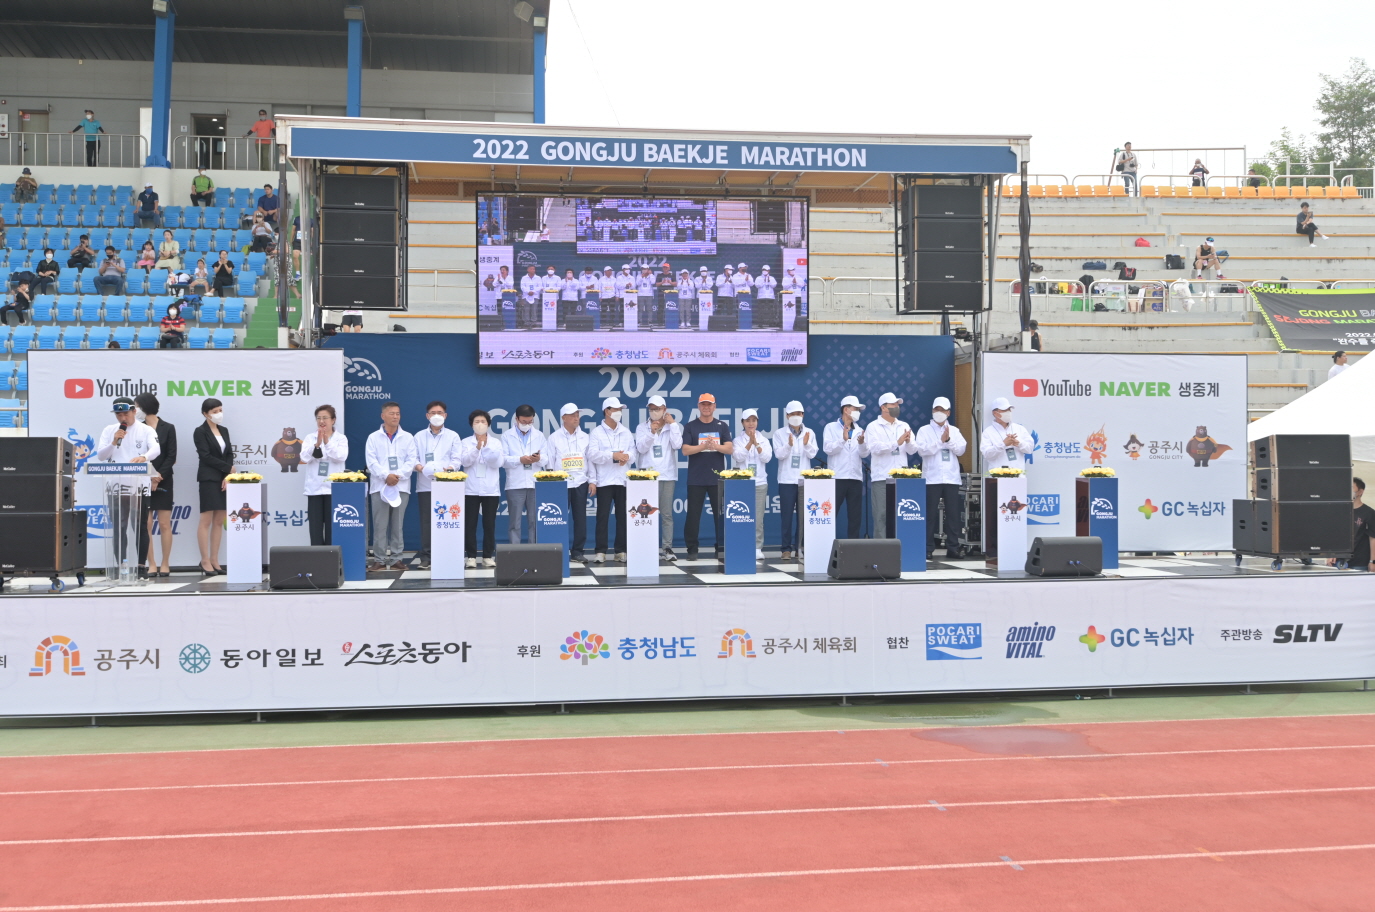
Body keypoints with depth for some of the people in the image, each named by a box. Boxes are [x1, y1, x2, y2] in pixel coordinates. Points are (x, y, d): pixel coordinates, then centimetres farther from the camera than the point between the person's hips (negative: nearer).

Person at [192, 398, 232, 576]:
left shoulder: (224, 430, 14)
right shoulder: (200, 432, -4)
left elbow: (229, 454, 9)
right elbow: (206, 456, -11)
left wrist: (228, 477, -5)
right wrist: (228, 468, -8)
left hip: (224, 480, 6)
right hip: (209, 479, -6)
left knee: (219, 521, 5)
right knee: (206, 520, -5)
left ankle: (215, 560, 9)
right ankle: (205, 560, 0)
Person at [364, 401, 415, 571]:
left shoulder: (407, 438, 10)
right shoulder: (373, 437, 6)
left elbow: (411, 460, 2)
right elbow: (371, 461, -3)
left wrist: (398, 475, -13)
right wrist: (386, 475, -16)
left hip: (401, 486, 1)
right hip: (379, 486, -1)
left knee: (397, 525, 3)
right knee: (380, 525, -2)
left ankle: (396, 559, 7)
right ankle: (379, 559, 3)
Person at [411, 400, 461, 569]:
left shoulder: (453, 436, 11)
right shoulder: (419, 436, 13)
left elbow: (456, 459, 3)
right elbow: (413, 457, 7)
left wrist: (448, 469, -17)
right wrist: (418, 466, -15)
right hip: (425, 484, 1)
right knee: (426, 520, -2)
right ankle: (425, 556, 1)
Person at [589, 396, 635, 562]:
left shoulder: (626, 432, 15)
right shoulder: (596, 432, 1)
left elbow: (633, 451, 10)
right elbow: (592, 454, -10)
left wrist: (627, 456, -13)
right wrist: (612, 455, -17)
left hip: (623, 480, 4)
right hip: (604, 480, -4)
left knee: (623, 516, 4)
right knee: (602, 516, -5)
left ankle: (621, 551, 10)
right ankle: (601, 551, -3)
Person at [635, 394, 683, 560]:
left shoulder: (675, 426, 9)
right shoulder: (642, 427, 9)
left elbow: (677, 445, -7)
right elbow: (641, 448, -4)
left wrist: (672, 424, -5)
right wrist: (651, 432, -16)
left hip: (668, 476, 0)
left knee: (667, 514, 0)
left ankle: (668, 548, 2)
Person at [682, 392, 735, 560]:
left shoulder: (722, 426, 9)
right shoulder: (690, 427, 4)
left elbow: (730, 449, 0)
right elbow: (685, 450, -6)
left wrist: (715, 446, -21)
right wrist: (703, 446, -24)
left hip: (717, 478, 1)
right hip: (695, 478, -1)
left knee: (721, 514, 1)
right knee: (693, 514, 0)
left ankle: (721, 548, 7)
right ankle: (692, 549, 7)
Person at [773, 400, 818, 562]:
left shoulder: (809, 433, 8)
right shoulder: (779, 433, 3)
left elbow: (812, 454, 0)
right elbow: (779, 454, -6)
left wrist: (806, 444, -19)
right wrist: (788, 445, -24)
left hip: (805, 480, 2)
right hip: (787, 480, -2)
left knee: (803, 516, 2)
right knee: (787, 516, -2)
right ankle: (787, 549, 2)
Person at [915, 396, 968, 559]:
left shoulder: (954, 431, 13)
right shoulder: (924, 430, 4)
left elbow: (961, 450, 3)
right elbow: (922, 450, -9)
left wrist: (949, 440, -11)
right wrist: (941, 441, -11)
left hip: (951, 478, 3)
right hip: (932, 478, -3)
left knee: (953, 514, 2)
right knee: (930, 515, -3)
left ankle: (953, 548, 8)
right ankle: (928, 549, 1)